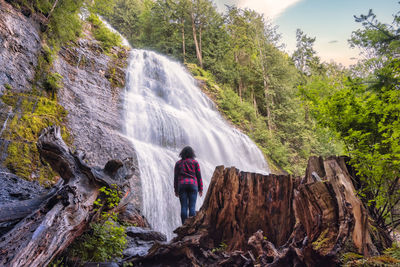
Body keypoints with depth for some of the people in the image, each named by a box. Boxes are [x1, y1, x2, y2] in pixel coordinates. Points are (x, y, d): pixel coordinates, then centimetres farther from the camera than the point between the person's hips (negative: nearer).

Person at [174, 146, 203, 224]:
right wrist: (200, 188, 9)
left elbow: (176, 177, 8)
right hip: (193, 185, -1)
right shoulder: (195, 162, 8)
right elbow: (198, 176, 5)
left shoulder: (178, 163, 11)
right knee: (192, 207, -3)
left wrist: (176, 190, 12)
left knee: (183, 207, -1)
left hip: (182, 185, 1)